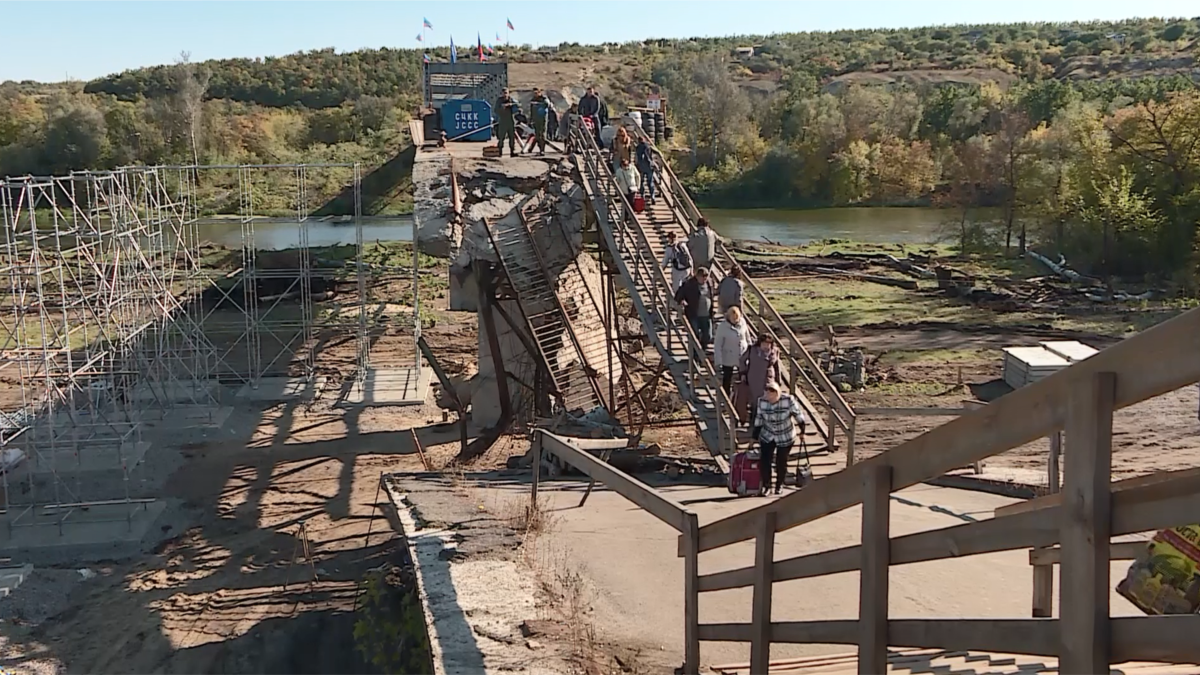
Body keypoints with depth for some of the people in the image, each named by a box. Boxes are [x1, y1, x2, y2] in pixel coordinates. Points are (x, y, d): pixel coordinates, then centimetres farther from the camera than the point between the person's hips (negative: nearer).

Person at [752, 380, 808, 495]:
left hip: (785, 438, -2)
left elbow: (797, 413, -10)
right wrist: (755, 436, 3)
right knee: (764, 461, -6)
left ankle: (779, 485, 31)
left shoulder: (788, 400, -25)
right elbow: (759, 418, -3)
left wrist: (802, 429, -2)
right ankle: (766, 484, 14)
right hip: (767, 436, 2)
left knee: (781, 463, 6)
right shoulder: (762, 401, -16)